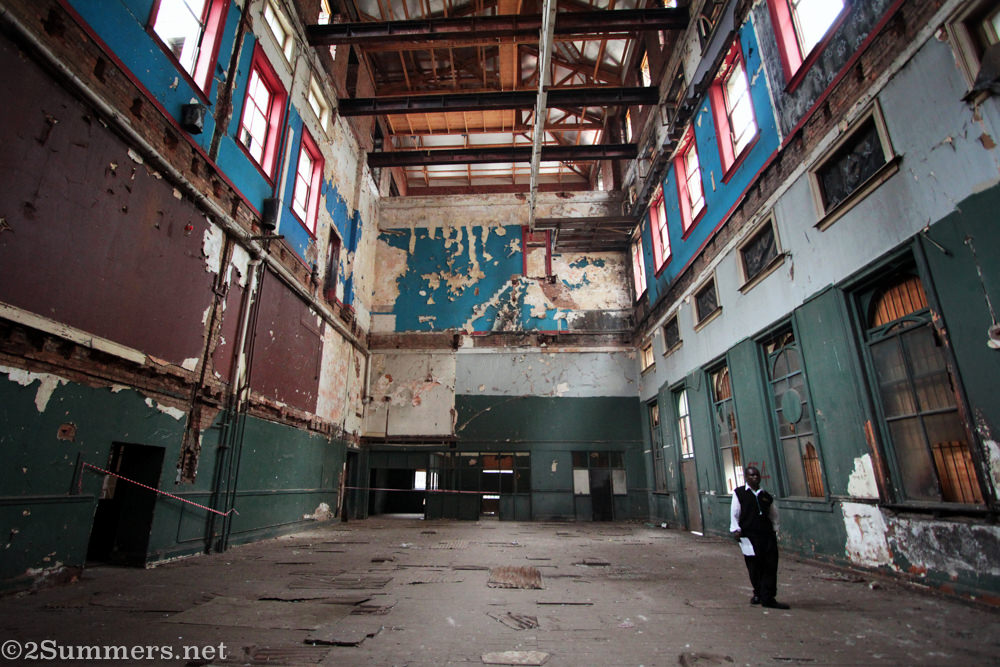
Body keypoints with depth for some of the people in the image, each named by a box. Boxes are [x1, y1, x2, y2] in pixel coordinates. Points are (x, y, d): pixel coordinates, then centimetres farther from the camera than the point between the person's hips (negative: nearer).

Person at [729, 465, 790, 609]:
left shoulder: (766, 496, 12)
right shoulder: (739, 493, 1)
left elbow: (773, 515, 20)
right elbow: (734, 513, 0)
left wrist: (774, 531, 11)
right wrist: (736, 529, -6)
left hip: (767, 534, 3)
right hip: (749, 535, -3)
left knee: (770, 566, -2)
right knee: (754, 566, 4)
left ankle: (768, 598, 6)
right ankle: (759, 594, 23)